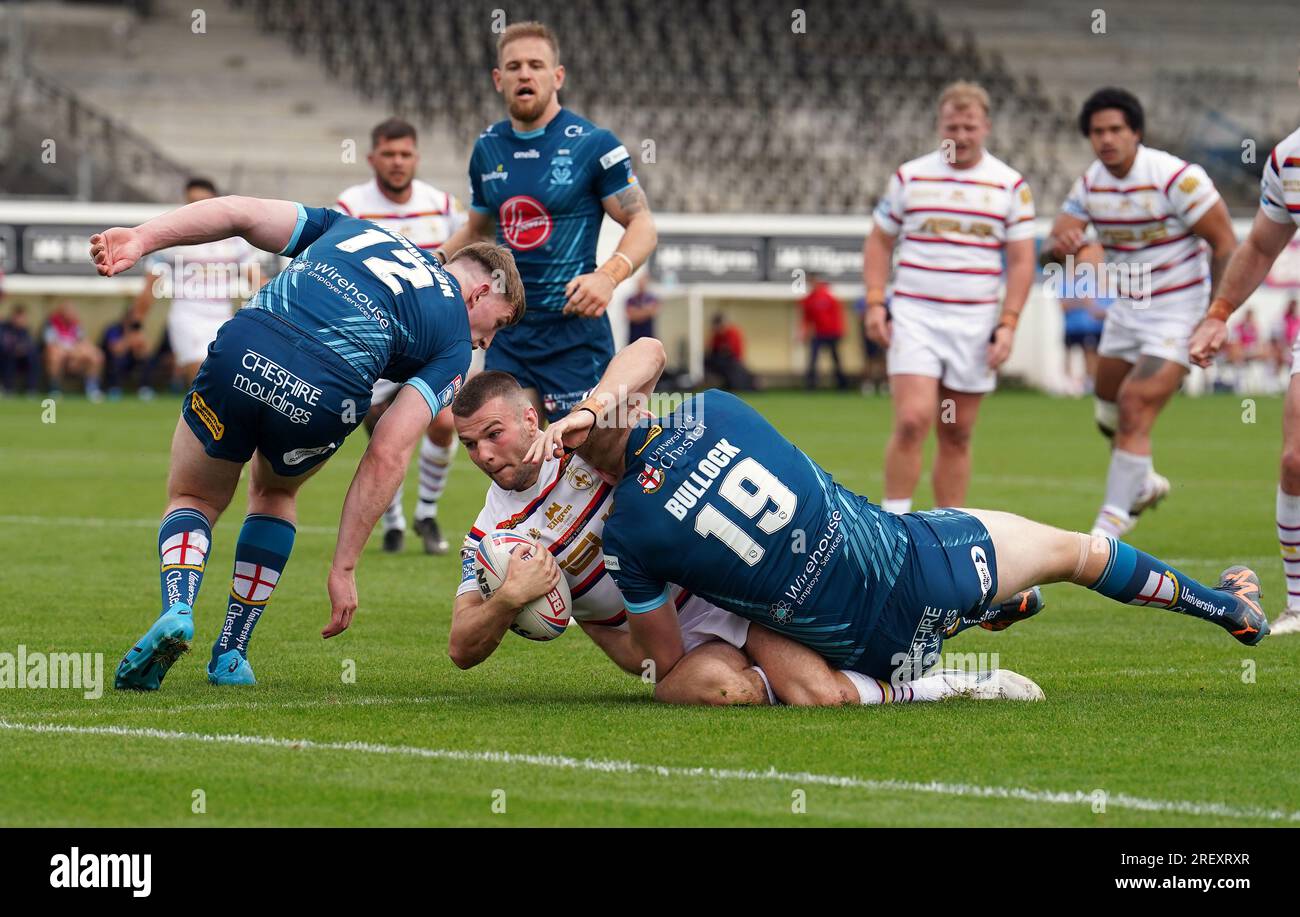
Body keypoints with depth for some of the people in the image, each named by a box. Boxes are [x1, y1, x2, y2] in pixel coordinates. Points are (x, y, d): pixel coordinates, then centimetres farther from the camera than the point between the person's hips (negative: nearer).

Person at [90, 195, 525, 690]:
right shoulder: (454, 343, 19)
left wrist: (141, 239, 7)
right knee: (276, 492, 34)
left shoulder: (354, 229, 33)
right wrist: (344, 568, 7)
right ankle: (230, 654, 27)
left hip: (242, 351, 2)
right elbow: (388, 455, 7)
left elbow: (241, 212, 18)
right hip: (324, 398, -1)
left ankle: (177, 610, -3)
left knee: (193, 499, 27)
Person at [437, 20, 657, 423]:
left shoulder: (593, 144, -7)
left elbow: (642, 224, -7)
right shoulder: (487, 149, 10)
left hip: (574, 332, -5)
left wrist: (610, 274, -25)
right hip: (508, 333, 5)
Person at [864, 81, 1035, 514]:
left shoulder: (1011, 185, 4)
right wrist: (875, 303, 0)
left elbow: (1021, 260, 4)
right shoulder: (909, 177, 4)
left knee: (957, 435, 5)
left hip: (975, 324, 1)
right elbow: (879, 241, 11)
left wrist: (1008, 324, -4)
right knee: (912, 421, -15)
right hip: (914, 317, -1)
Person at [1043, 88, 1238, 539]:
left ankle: (1111, 525, -11)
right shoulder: (1091, 184, -2)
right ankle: (1142, 484, 47)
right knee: (1109, 408, 19)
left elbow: (1224, 242, -16)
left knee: (1135, 411, -16)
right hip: (1126, 310, 7)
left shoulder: (1176, 177, -21)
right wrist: (1061, 243, -30)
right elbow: (1051, 246, -3)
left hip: (1177, 311, -7)